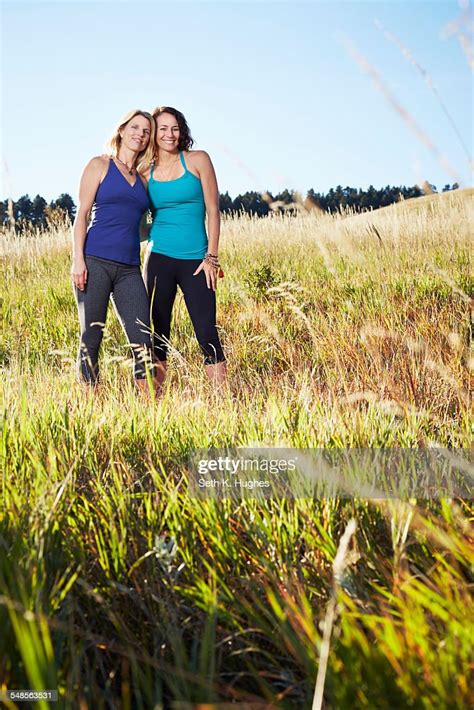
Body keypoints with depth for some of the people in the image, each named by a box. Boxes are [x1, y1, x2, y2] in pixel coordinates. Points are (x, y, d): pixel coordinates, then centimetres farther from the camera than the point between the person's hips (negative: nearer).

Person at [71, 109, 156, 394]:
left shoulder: (143, 178, 19)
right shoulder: (100, 165, 6)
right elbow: (82, 214, 0)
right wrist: (78, 259, -11)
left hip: (129, 268, 4)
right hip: (95, 261, -4)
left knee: (143, 340, -5)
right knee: (91, 337, -1)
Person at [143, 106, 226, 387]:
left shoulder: (198, 160, 1)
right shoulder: (146, 172, 8)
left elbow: (213, 210, -1)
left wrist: (212, 257, -6)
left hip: (196, 261, -2)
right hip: (159, 258, 2)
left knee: (208, 334, -7)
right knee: (159, 333, 5)